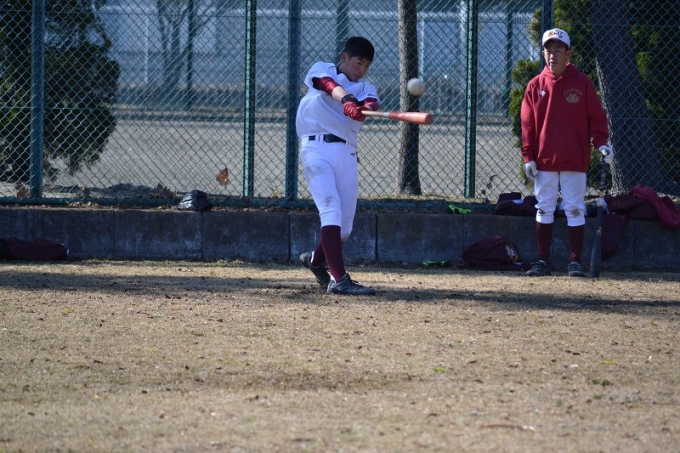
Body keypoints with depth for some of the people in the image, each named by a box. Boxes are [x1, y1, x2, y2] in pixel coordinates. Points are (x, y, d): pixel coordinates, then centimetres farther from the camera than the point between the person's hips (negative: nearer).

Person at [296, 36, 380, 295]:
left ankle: (316, 260, 35)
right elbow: (330, 85, -17)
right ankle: (339, 279, -24)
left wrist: (366, 108, -34)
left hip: (347, 154, 5)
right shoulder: (321, 70, 8)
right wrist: (346, 99, -39)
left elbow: (373, 103, -8)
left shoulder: (365, 88, 17)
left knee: (345, 224, 6)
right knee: (331, 210, -18)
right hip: (317, 148, -5)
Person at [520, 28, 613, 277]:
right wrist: (528, 156, -1)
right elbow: (527, 124, 5)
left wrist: (601, 142, -14)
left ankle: (575, 262, 4)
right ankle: (543, 261, 11)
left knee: (575, 210, 0)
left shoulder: (582, 83, 1)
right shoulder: (535, 86, 5)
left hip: (574, 160, -2)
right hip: (544, 161, 2)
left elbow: (596, 116, 1)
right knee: (544, 210, 5)